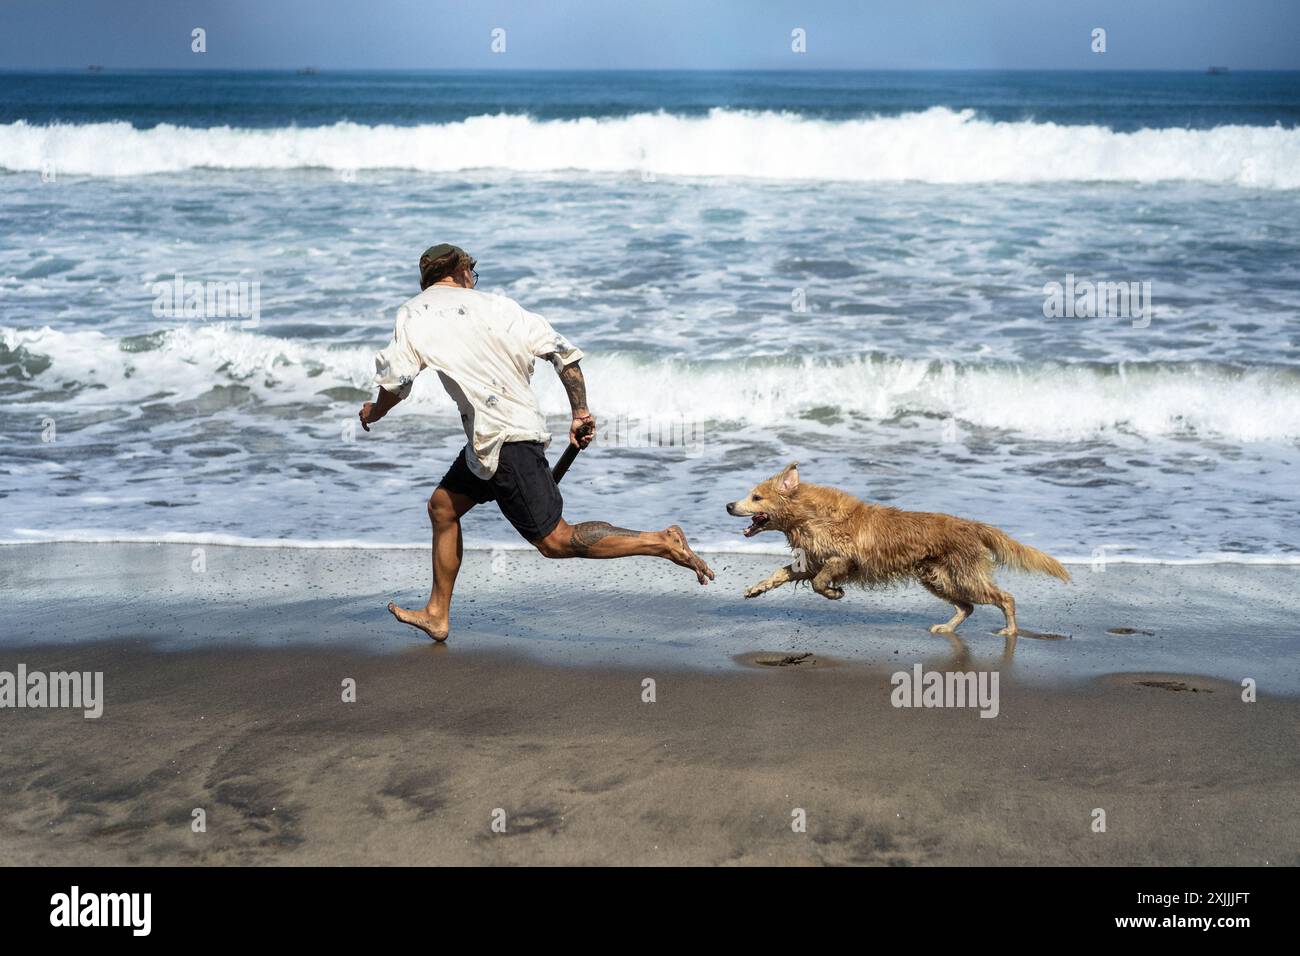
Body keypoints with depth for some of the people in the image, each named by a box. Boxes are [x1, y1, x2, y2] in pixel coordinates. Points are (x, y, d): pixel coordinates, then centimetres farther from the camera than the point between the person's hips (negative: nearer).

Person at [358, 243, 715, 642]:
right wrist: (581, 412, 9)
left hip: (503, 439, -8)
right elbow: (563, 351, 4)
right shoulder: (497, 306, 11)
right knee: (442, 506, 21)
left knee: (555, 541, -6)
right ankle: (437, 615, 27)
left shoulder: (414, 314, 0)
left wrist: (374, 412, 15)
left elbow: (396, 381, -7)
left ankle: (663, 543, -13)